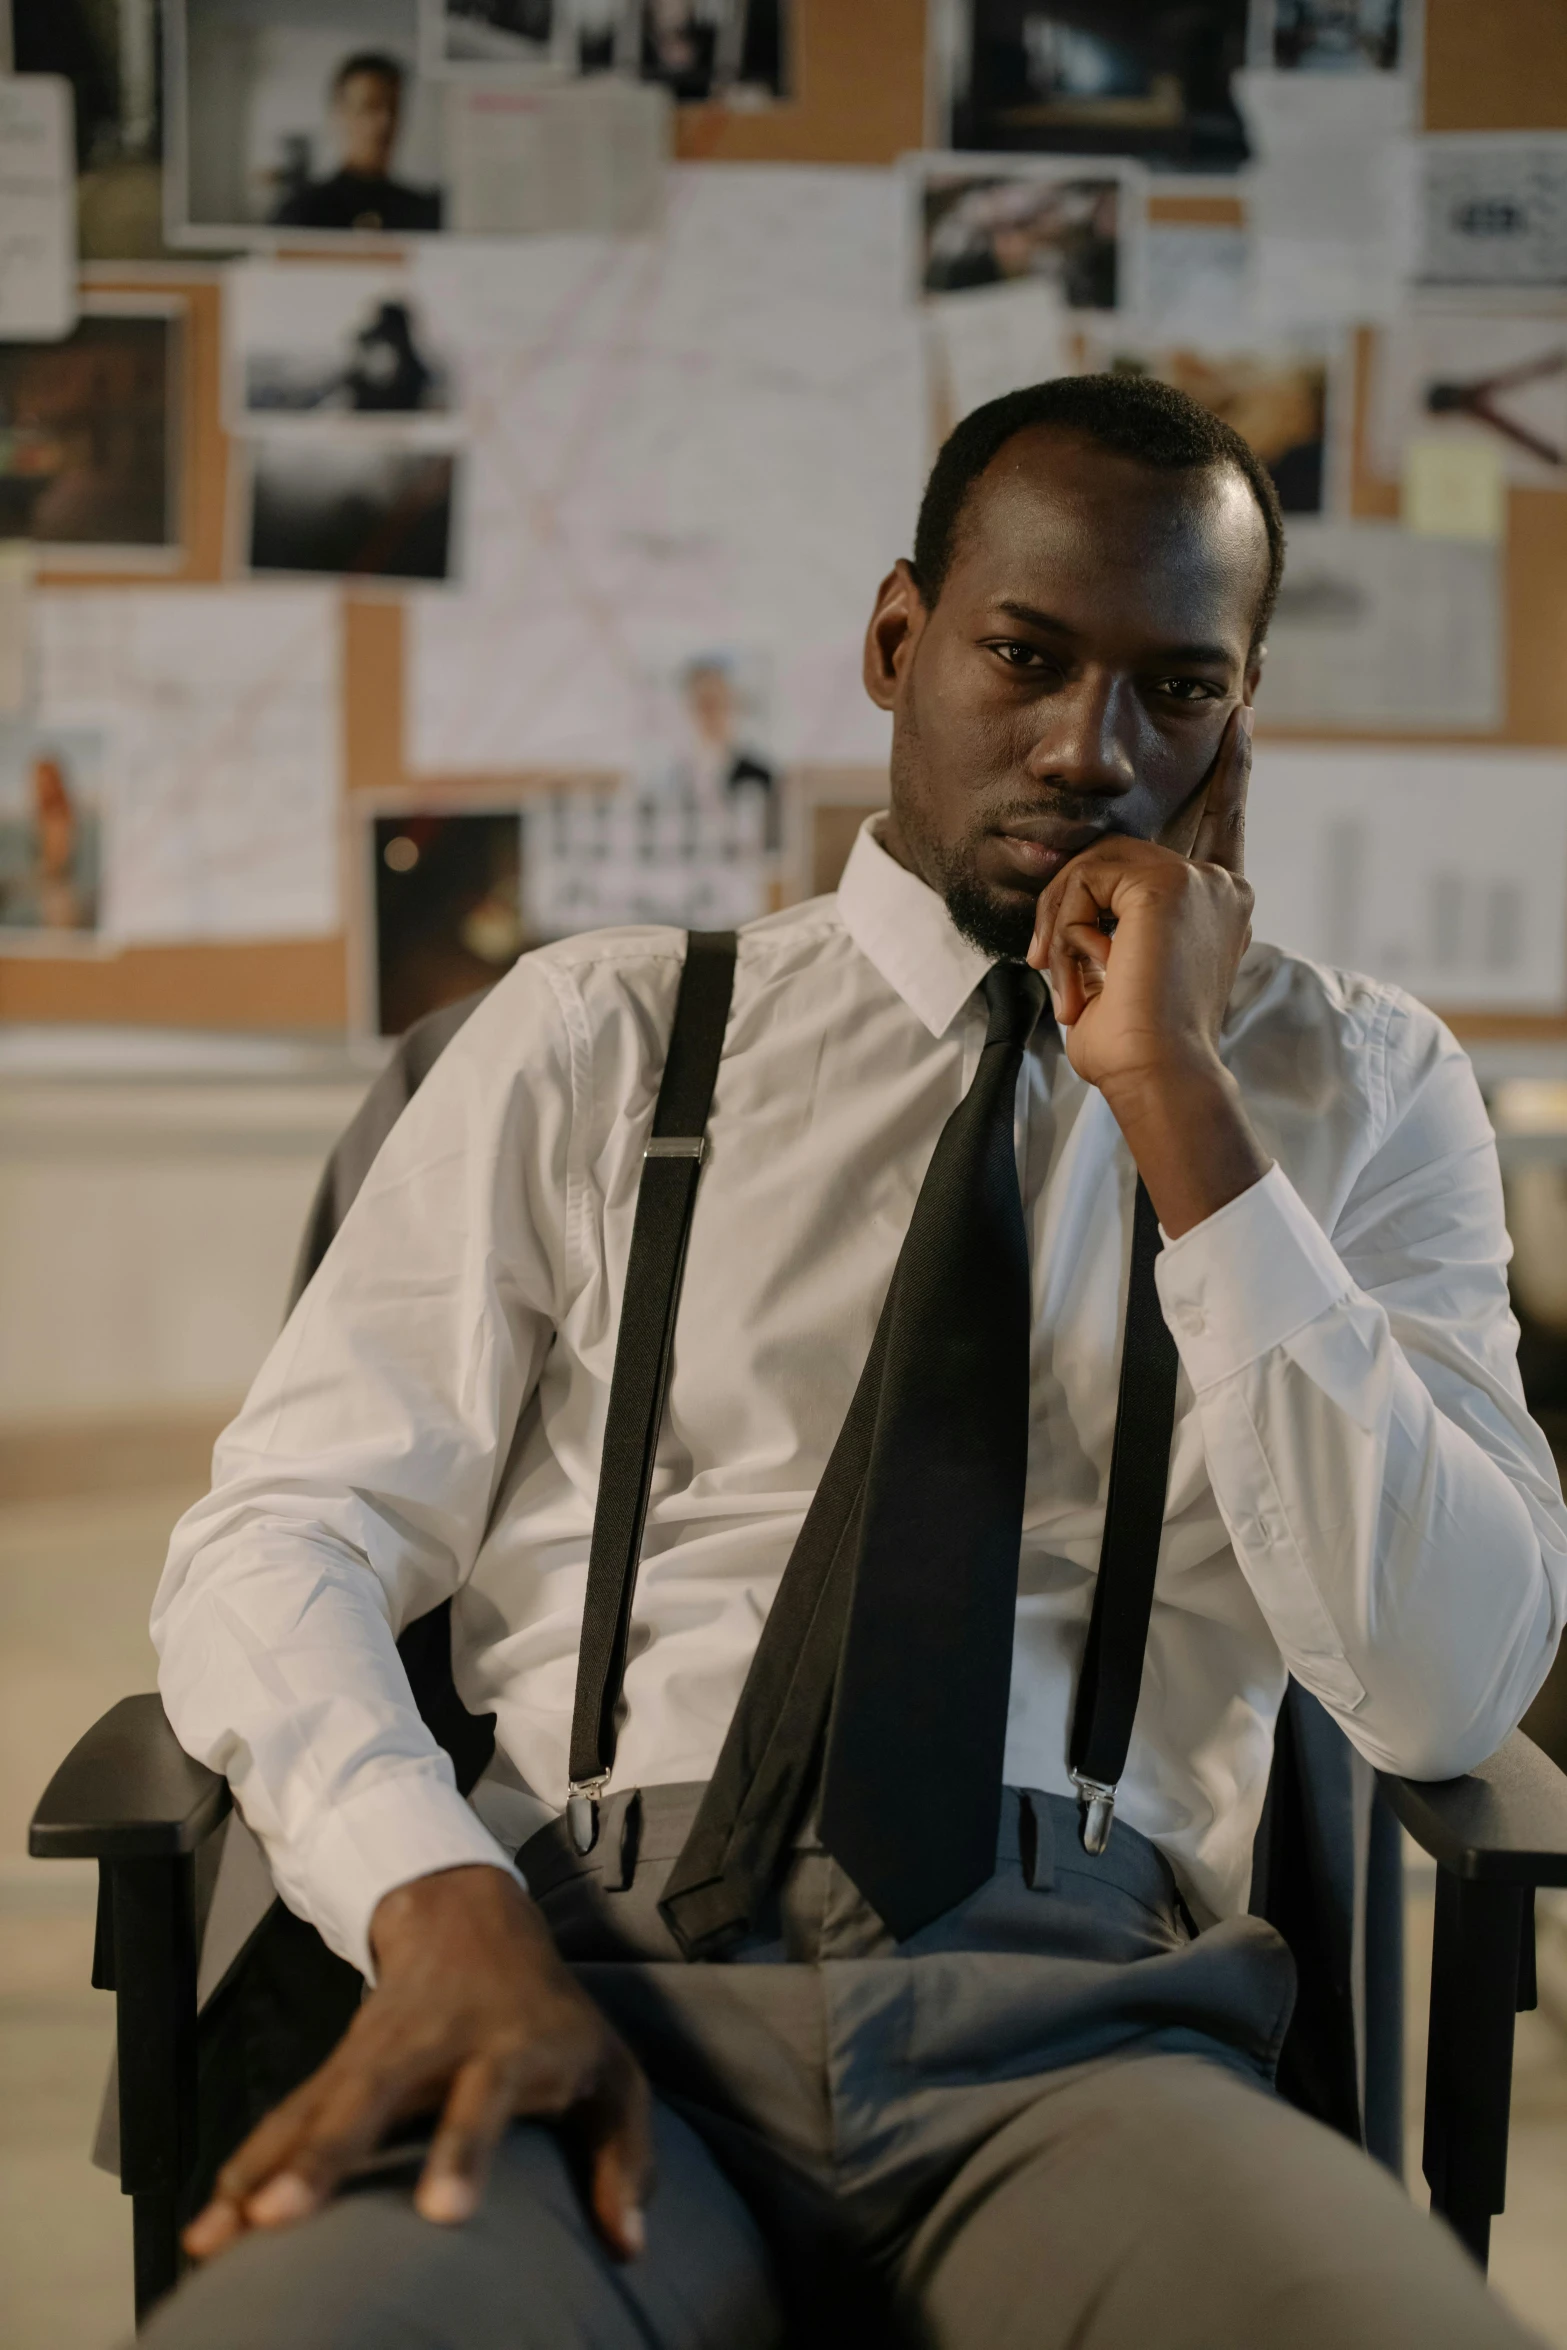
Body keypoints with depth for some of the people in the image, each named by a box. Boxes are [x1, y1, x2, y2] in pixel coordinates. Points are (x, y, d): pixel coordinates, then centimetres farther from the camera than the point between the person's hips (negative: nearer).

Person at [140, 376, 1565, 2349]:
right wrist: (441, 1913, -15)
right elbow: (279, 1538, 6)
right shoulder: (590, 1037, 14)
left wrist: (1178, 1098, -4)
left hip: (1076, 2010, 1)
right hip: (605, 1983, 0)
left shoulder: (1361, 1086, 14)